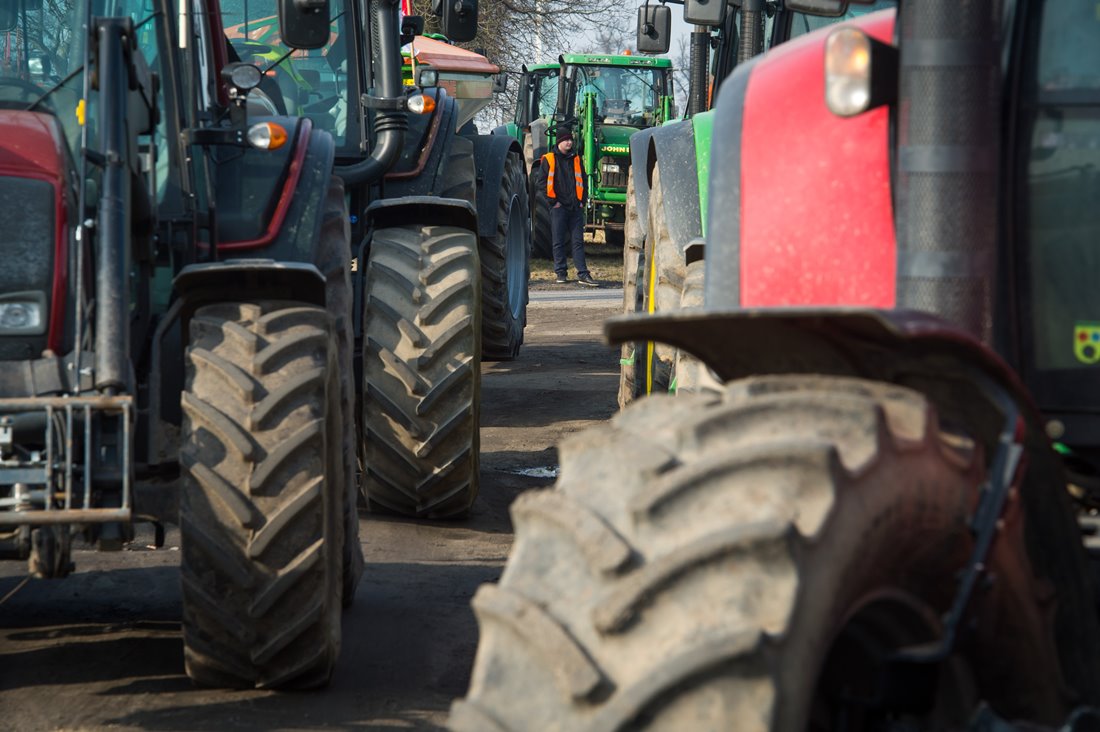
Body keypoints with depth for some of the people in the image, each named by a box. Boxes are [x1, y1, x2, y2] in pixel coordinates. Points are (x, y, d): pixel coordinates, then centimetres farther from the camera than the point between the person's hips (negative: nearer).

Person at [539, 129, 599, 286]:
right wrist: (554, 201, -8)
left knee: (578, 241, 1)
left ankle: (583, 274, -2)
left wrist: (582, 201, 8)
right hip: (559, 207, -4)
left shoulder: (575, 159, 14)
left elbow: (582, 180, 19)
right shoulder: (549, 159, 0)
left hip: (576, 207, 4)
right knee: (559, 242, 1)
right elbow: (543, 182, -3)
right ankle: (561, 273, 8)